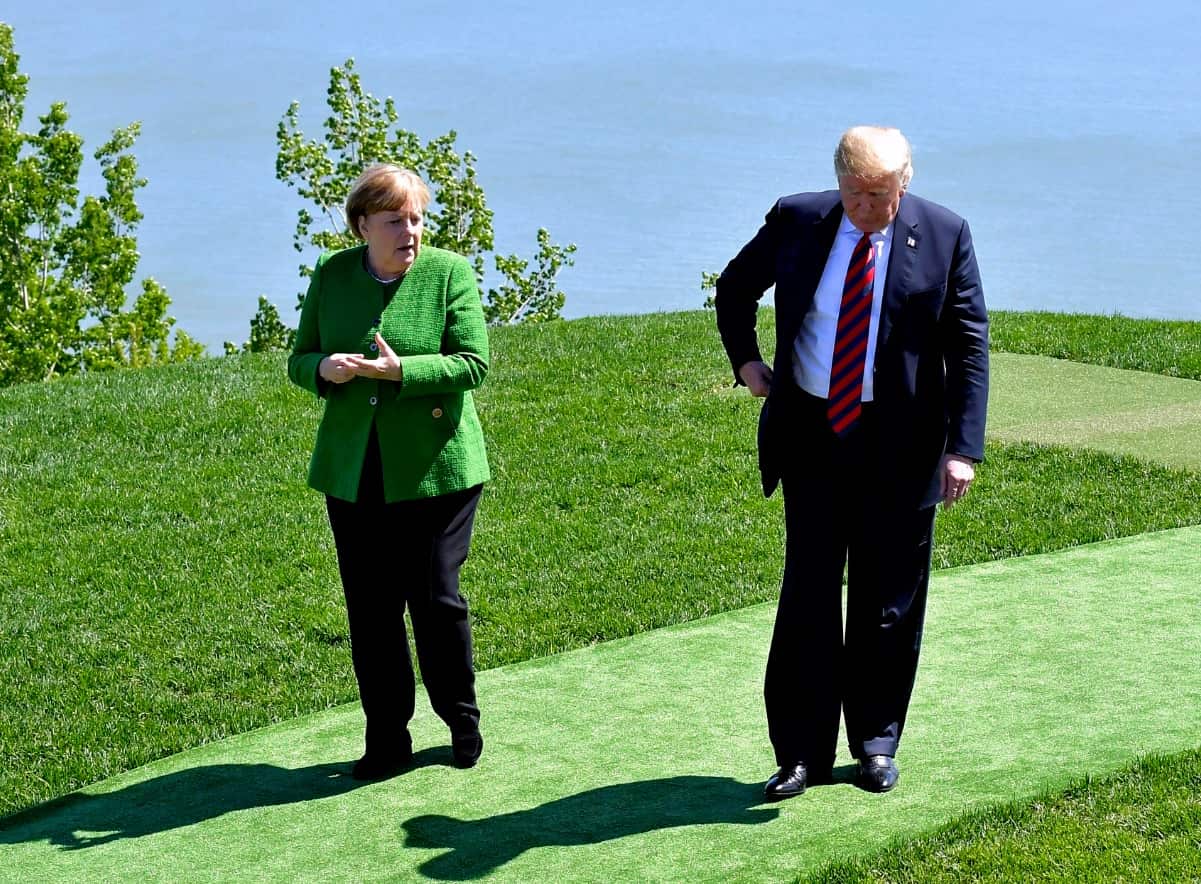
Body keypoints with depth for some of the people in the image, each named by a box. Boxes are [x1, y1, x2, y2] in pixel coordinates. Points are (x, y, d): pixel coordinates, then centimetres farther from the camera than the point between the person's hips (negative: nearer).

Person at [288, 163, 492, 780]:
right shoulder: (332, 274, 5)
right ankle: (386, 739, 17)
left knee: (435, 600, 0)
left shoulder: (450, 273, -5)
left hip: (434, 469, -3)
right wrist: (324, 369, -14)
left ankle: (462, 722, 21)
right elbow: (298, 361, 10)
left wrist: (400, 370, -23)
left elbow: (473, 364, -11)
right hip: (353, 474, 3)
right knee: (369, 608, 6)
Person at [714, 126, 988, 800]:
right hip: (810, 434, 1)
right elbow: (735, 288, 18)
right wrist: (745, 359, 6)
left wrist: (963, 447, -11)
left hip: (899, 442, -1)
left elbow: (970, 346, -4)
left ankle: (876, 743, 22)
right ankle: (803, 752, 9)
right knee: (808, 594, 2)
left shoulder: (944, 235, -5)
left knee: (890, 604, 7)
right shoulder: (797, 220, -1)